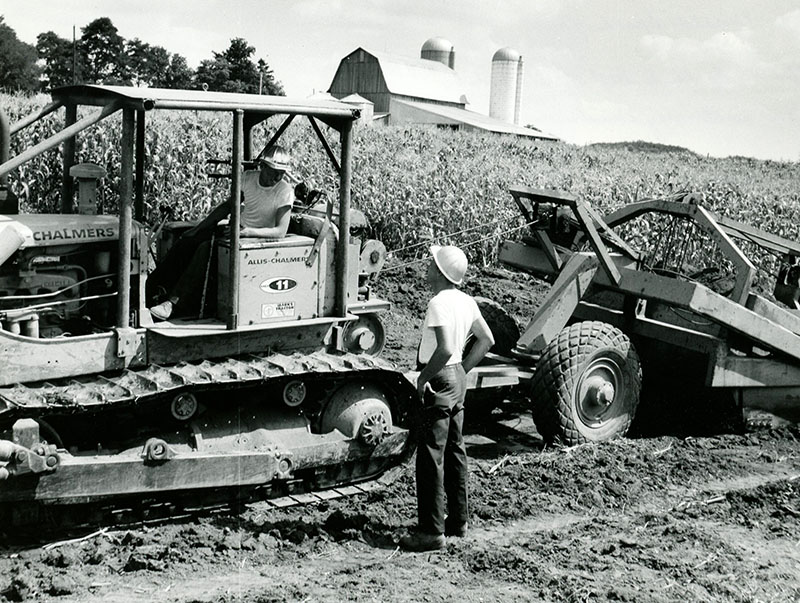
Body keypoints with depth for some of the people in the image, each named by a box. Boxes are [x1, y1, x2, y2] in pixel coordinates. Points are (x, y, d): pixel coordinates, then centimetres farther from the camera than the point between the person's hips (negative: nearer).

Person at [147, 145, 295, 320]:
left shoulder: (285, 191, -17)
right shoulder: (248, 178, 0)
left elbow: (281, 232, -23)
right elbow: (228, 205, 9)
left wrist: (248, 232, -35)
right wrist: (199, 228, 2)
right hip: (238, 227, 6)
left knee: (206, 249, -27)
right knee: (188, 240, -9)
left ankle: (173, 302, -26)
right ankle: (152, 288, 0)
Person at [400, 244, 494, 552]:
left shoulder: (439, 303, -20)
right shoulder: (466, 301, 6)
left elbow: (445, 349, -29)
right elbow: (486, 340, 14)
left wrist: (423, 377, -16)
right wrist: (462, 369, 15)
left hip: (439, 380, -9)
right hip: (458, 379, 9)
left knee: (431, 457, -4)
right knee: (455, 451, 16)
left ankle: (431, 531, -1)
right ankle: (457, 520, 26)